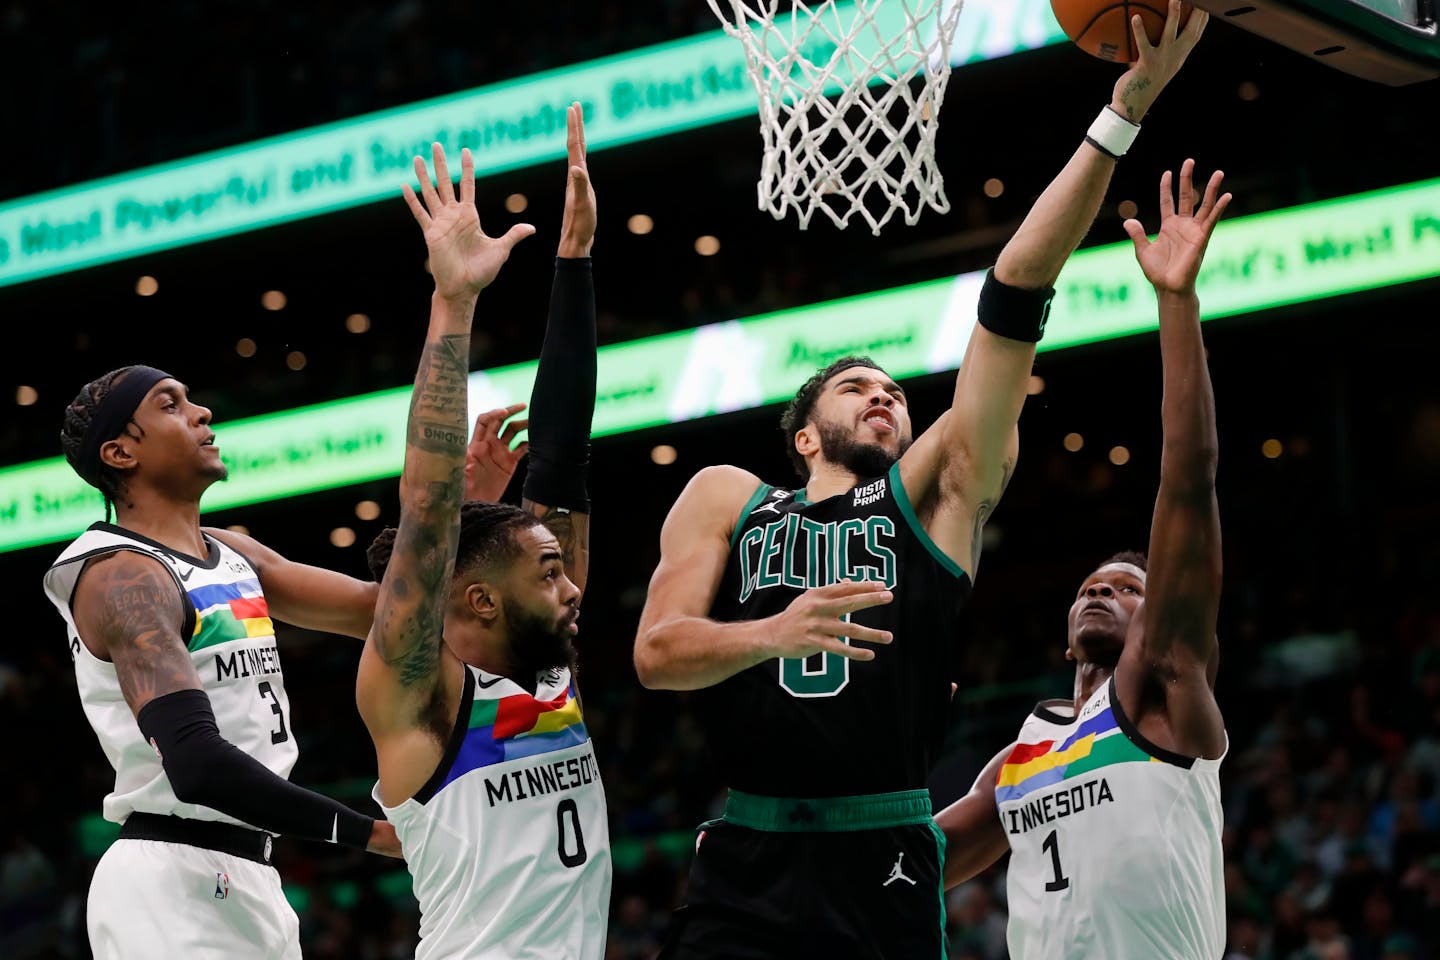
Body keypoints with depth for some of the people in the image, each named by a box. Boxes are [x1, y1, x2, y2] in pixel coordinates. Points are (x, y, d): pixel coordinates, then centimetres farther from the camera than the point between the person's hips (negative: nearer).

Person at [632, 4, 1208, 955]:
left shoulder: (937, 489, 11)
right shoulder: (728, 498, 15)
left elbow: (1017, 296, 4)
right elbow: (656, 650, 2)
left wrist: (1124, 111, -1)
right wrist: (771, 633, -19)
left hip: (885, 876, 0)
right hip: (744, 871, 1)